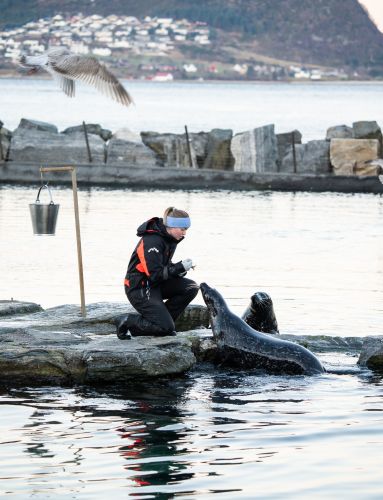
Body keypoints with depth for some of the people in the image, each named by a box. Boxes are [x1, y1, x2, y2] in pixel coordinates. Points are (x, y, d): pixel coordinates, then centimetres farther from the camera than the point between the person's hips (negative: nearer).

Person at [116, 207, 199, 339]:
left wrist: (180, 270, -6)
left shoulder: (169, 238, 4)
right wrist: (179, 267, -25)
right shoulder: (152, 241, -24)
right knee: (166, 328, -15)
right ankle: (128, 322, 2)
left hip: (156, 284, 9)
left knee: (191, 287, -5)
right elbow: (155, 274, -24)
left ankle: (163, 319, 3)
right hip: (139, 288, -9)